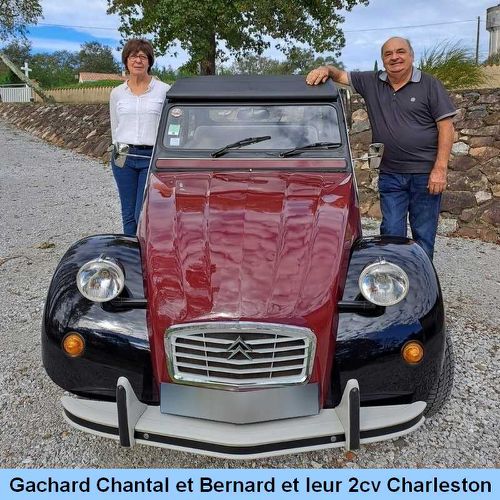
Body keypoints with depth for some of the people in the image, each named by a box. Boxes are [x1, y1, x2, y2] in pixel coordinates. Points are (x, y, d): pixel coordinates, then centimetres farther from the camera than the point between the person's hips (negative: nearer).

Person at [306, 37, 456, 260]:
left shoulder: (430, 85, -1)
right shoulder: (372, 82, 8)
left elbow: (446, 127, -5)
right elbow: (340, 75, 13)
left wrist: (440, 169, -13)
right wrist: (326, 69, -12)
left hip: (425, 174, -2)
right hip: (390, 175, 3)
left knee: (424, 235, 6)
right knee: (391, 234, 7)